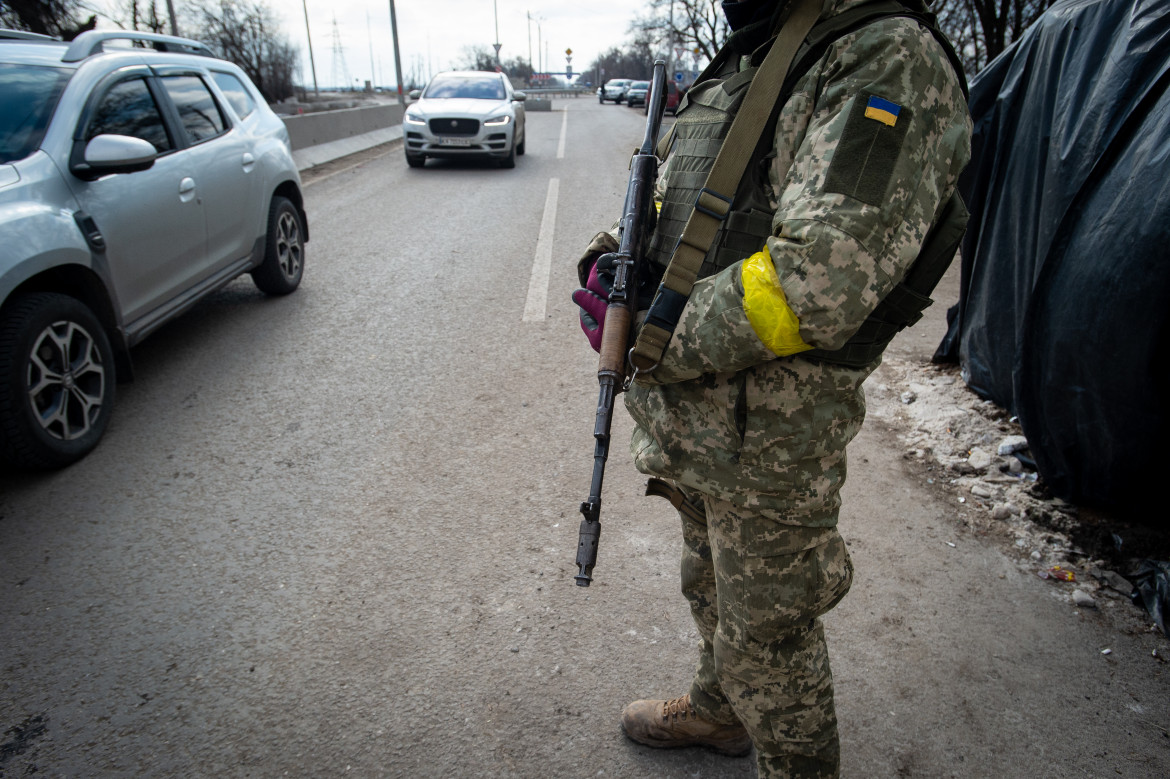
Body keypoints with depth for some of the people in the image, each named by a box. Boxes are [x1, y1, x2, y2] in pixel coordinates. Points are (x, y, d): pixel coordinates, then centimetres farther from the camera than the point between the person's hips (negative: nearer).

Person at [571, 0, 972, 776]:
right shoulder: (737, 65, 11)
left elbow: (819, 280, -30)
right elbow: (670, 204, 19)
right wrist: (612, 261, -3)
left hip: (768, 434, -8)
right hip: (696, 415, 9)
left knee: (768, 630, 12)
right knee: (711, 586, 28)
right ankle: (720, 710, 55)